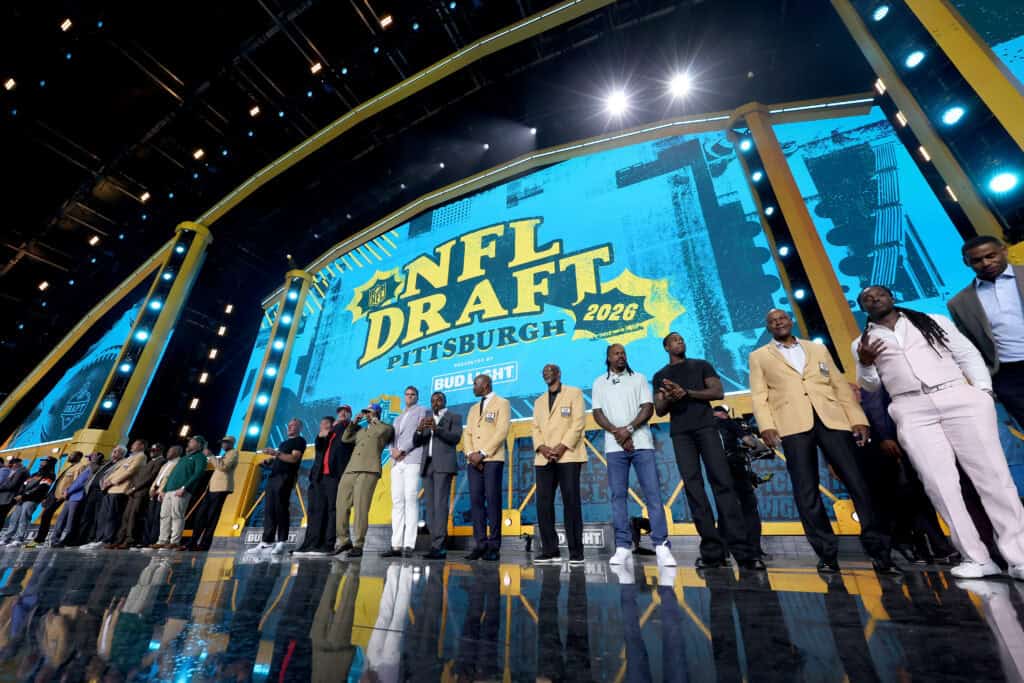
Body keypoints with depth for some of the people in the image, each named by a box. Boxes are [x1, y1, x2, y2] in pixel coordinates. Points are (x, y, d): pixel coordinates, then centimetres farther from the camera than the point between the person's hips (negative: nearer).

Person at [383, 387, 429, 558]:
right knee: (397, 502, 1)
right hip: (396, 462, 6)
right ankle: (396, 545, 2)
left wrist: (402, 450, -10)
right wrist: (393, 450, -4)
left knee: (410, 500, -12)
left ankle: (408, 545, -12)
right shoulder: (398, 417, 28)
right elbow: (392, 437, 18)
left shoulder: (422, 411, 10)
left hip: (412, 460, -6)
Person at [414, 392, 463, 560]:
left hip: (443, 465, -5)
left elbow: (455, 437, -7)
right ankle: (436, 545, 2)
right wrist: (420, 429, -7)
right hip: (427, 465, 5)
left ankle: (439, 546, -14)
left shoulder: (454, 417, 8)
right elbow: (416, 442, 14)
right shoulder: (426, 419, 22)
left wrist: (437, 428, -19)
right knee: (430, 505, 0)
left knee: (440, 503, -13)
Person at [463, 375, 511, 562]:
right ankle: (480, 544, 7)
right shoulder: (473, 409, 23)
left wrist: (482, 453, -13)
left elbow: (502, 431, -8)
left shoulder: (502, 403, 3)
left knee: (493, 500, -5)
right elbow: (467, 433, 14)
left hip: (493, 459, -6)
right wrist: (470, 453, -5)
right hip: (473, 461, 6)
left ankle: (493, 546, 1)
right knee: (476, 501, 1)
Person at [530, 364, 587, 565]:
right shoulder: (539, 401, 23)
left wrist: (562, 447, -14)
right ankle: (550, 550, 9)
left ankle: (576, 552, 5)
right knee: (543, 503, 0)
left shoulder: (574, 393, 8)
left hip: (568, 456, -4)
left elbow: (578, 422, -3)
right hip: (544, 458, 5)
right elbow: (536, 428, 13)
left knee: (571, 503, -4)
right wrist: (542, 448, -7)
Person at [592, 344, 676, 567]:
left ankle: (662, 546, 0)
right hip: (614, 446, 1)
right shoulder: (599, 383, 13)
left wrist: (629, 428, -12)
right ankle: (623, 547, 5)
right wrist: (617, 432, -10)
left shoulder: (639, 379, 12)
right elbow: (597, 414, 5)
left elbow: (648, 408, 2)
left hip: (641, 443, 0)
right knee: (618, 496, 0)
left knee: (653, 494, -4)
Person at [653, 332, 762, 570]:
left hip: (706, 426, -1)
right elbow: (659, 410, 9)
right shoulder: (660, 376, 16)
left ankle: (741, 549, -9)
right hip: (680, 432, 1)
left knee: (722, 481, -10)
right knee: (693, 485, -6)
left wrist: (687, 393, -11)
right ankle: (712, 550, -5)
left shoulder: (701, 365, 15)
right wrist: (668, 399, -15)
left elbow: (718, 392, 2)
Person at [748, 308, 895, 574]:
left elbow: (840, 385, 17)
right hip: (793, 424, -2)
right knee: (806, 491, -3)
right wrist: (766, 425, -10)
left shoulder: (818, 349, 23)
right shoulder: (759, 356, 14)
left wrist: (857, 417, 4)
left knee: (857, 482, -1)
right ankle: (827, 554, 7)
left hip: (832, 418, 2)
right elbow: (759, 395, 5)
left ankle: (879, 552, 13)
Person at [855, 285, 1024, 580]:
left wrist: (983, 389, -1)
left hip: (959, 398, 1)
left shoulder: (935, 321, 17)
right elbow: (870, 385, 13)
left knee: (993, 473, -4)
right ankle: (977, 558, 1)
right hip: (912, 412, -1)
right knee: (940, 483, -6)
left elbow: (968, 354, 13)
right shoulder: (862, 342, 14)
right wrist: (865, 364, -8)